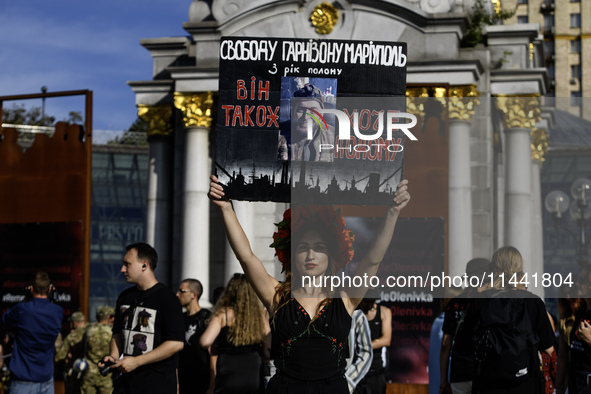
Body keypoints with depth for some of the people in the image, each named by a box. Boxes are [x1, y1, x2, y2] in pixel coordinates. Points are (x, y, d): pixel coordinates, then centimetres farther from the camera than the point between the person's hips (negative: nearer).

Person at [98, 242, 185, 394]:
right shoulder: (125, 297, 15)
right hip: (127, 382, 6)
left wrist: (136, 361, -16)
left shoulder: (166, 298, -8)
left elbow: (176, 343, -16)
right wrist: (113, 357, 3)